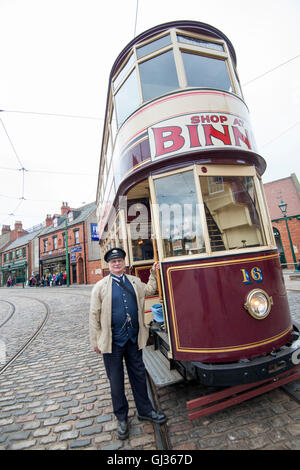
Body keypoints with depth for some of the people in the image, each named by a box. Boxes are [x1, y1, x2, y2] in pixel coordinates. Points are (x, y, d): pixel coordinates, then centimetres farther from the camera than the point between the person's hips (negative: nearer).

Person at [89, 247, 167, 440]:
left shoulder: (135, 281, 3)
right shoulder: (101, 286, -9)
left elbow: (150, 289, 16)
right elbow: (94, 315, -5)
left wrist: (154, 273, 2)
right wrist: (95, 341, -3)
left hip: (134, 338, 3)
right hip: (112, 341, -3)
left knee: (139, 375, 19)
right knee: (116, 380, 15)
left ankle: (145, 411, 41)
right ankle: (122, 417, 39)